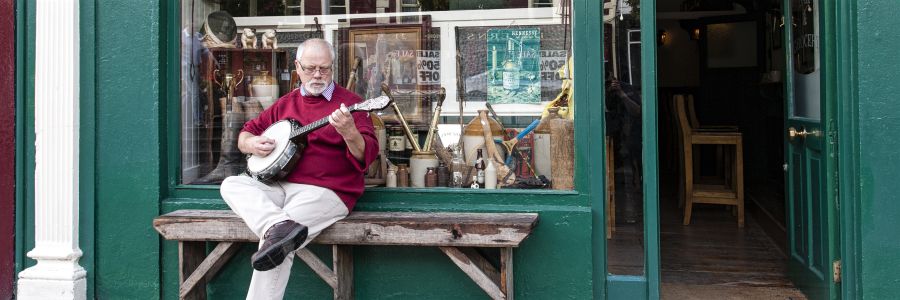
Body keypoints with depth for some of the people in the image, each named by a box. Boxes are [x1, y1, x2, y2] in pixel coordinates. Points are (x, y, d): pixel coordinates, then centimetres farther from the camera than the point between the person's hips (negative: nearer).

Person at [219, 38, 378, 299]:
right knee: (232, 185, -18)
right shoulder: (286, 103, 16)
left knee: (274, 245, -28)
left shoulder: (349, 102, -1)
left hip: (326, 191, -6)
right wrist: (251, 144, 0)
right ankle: (279, 226, -36)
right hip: (280, 186, 7)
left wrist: (349, 132, -33)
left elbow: (367, 155, -11)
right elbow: (246, 133, 24)